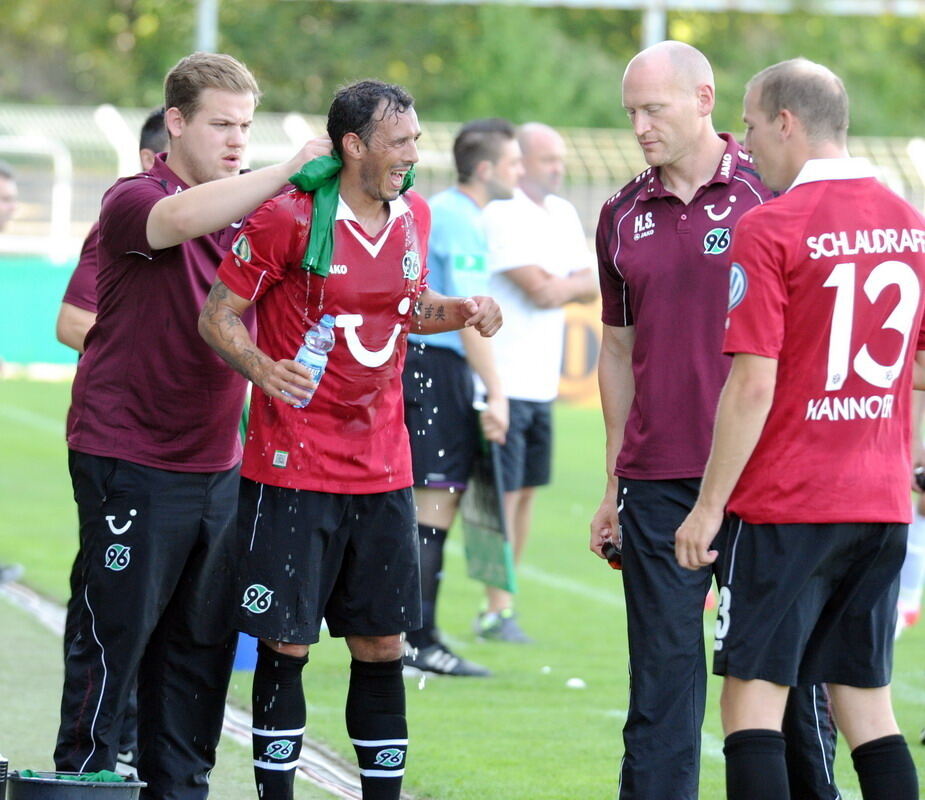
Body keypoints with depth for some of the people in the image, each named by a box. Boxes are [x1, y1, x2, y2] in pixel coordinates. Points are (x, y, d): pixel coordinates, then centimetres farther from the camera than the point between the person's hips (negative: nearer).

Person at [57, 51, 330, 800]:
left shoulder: (250, 214, 12)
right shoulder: (133, 200, -8)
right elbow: (179, 218, -32)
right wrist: (287, 169, -33)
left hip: (216, 464, 7)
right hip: (128, 460, -7)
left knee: (203, 640, 9)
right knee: (115, 634, -4)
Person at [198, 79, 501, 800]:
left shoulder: (413, 215, 7)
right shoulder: (287, 218, -12)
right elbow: (218, 315, -8)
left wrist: (462, 310, 5)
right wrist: (260, 366, -27)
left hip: (383, 468, 5)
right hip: (293, 464, -5)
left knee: (382, 643, 7)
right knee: (287, 643, -2)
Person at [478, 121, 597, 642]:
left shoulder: (563, 214, 16)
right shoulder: (502, 215, -11)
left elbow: (593, 285, 9)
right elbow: (537, 290, -18)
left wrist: (558, 285, -11)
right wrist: (574, 284, 1)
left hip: (542, 383, 8)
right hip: (503, 378, -8)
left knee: (526, 492, 9)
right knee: (504, 494, -8)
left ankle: (505, 604, 15)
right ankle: (496, 611, -4)